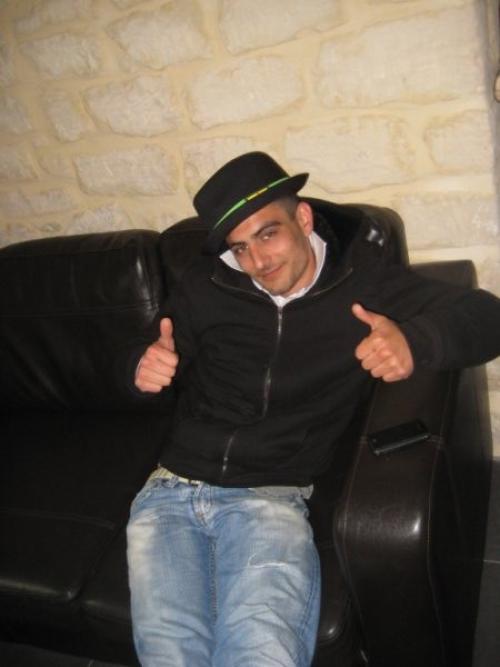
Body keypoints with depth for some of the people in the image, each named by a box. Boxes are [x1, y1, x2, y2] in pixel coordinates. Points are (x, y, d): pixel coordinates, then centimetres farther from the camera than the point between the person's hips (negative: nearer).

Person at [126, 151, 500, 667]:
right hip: (172, 489, 3)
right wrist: (147, 367, -7)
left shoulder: (363, 281, 3)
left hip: (269, 499, -2)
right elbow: (161, 359, 19)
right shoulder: (205, 286, 8)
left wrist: (415, 340, -22)